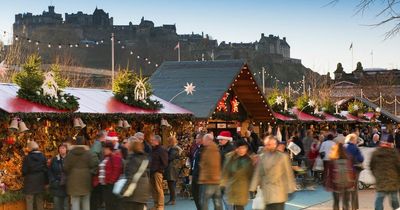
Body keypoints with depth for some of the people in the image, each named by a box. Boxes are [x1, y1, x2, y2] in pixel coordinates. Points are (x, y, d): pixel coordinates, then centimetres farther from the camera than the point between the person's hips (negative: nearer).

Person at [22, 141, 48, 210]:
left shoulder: (27, 158, -12)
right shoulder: (43, 157, -1)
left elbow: (24, 171, -9)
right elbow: (46, 169, 1)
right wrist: (46, 181, 9)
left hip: (30, 181, -4)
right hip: (40, 181, 4)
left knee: (29, 202, 3)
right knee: (40, 202, 13)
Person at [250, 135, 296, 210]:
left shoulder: (283, 157, -2)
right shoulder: (262, 157, 7)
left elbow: (288, 174, 0)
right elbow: (257, 174, 7)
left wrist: (290, 190, -1)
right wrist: (253, 189, 4)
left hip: (279, 193, -3)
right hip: (266, 192, 4)